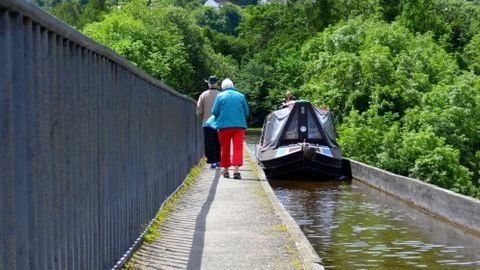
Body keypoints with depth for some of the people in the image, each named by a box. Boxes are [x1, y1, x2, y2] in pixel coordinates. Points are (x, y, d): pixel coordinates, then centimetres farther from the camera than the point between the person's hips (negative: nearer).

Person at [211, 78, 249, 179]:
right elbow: (246, 113, 9)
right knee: (238, 147, -3)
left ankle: (225, 170, 16)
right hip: (239, 125, 0)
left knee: (225, 148, 10)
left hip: (224, 125, 0)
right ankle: (236, 169, -17)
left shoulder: (220, 96, -1)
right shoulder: (241, 96, 5)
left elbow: (214, 112, -2)